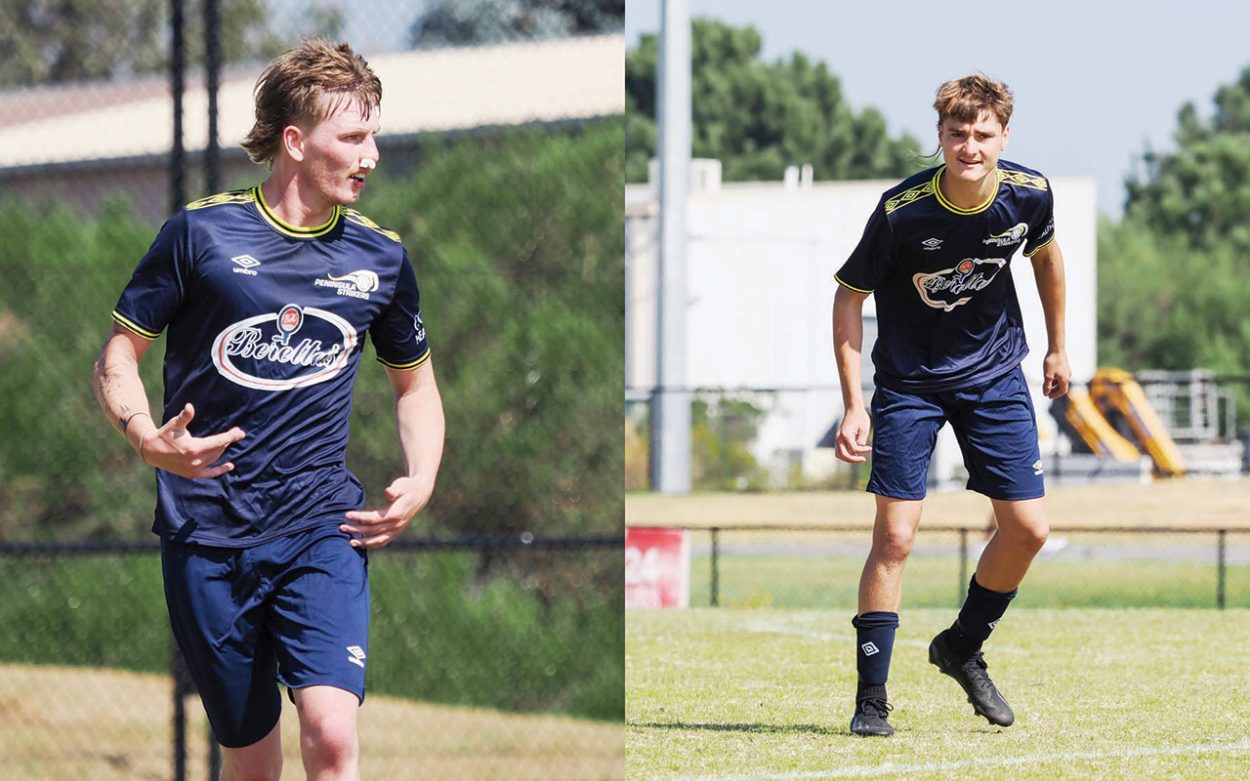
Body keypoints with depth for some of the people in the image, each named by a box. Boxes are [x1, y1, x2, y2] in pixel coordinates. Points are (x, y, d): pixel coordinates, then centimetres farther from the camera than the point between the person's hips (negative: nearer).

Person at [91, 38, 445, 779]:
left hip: (323, 527, 1)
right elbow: (118, 356, 4)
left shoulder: (380, 258, 6)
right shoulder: (201, 233, -3)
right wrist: (146, 436, -17)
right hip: (207, 535, -1)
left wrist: (421, 482, 3)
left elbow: (416, 382, 22)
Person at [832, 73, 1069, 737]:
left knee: (1027, 529, 0)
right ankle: (870, 699, -3)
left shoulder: (1028, 195, -14)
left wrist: (1056, 348, 18)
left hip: (995, 376, 4)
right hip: (909, 381, -4)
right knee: (895, 537, -11)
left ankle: (962, 648, 25)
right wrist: (854, 404, -18)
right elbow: (849, 296, -12)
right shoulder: (902, 211, -24)